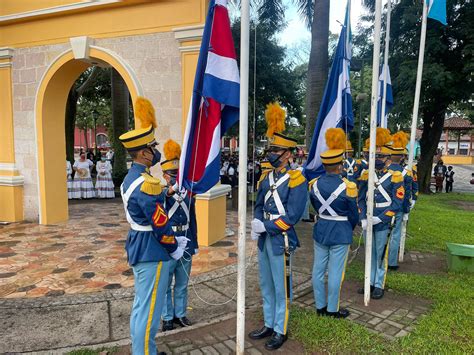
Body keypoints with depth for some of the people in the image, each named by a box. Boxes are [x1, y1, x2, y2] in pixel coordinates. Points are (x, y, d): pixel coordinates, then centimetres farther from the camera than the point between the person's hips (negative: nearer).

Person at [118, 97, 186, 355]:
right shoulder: (146, 184, -25)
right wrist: (175, 248, -7)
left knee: (141, 305, 22)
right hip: (153, 252, -11)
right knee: (149, 309, 3)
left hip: (139, 249, 11)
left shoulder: (131, 178, 8)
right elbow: (161, 225, -21)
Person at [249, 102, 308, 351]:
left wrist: (265, 226, -20)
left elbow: (292, 216, -18)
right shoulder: (266, 176, 7)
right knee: (266, 287, 19)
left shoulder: (296, 180, -14)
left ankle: (281, 331, 26)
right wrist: (256, 225, -8)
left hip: (281, 242, -7)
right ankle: (269, 325, 36)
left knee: (281, 289, 8)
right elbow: (259, 206, 11)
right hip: (264, 240, 7)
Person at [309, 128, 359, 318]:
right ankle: (332, 309, 20)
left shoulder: (314, 184, -4)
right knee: (335, 272, 6)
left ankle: (320, 306, 27)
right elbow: (354, 216, -5)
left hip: (320, 231, 5)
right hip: (341, 233, -4)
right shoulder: (347, 187, -16)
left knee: (318, 269, 13)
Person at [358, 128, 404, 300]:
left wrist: (380, 218, -17)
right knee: (370, 253, 14)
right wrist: (363, 219, -8)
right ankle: (370, 282, 28)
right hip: (368, 222, 4)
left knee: (381, 254, 6)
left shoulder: (395, 176, -7)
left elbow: (397, 203, -10)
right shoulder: (367, 175, 4)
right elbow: (361, 199, 4)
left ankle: (379, 285, 19)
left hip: (384, 223, -4)